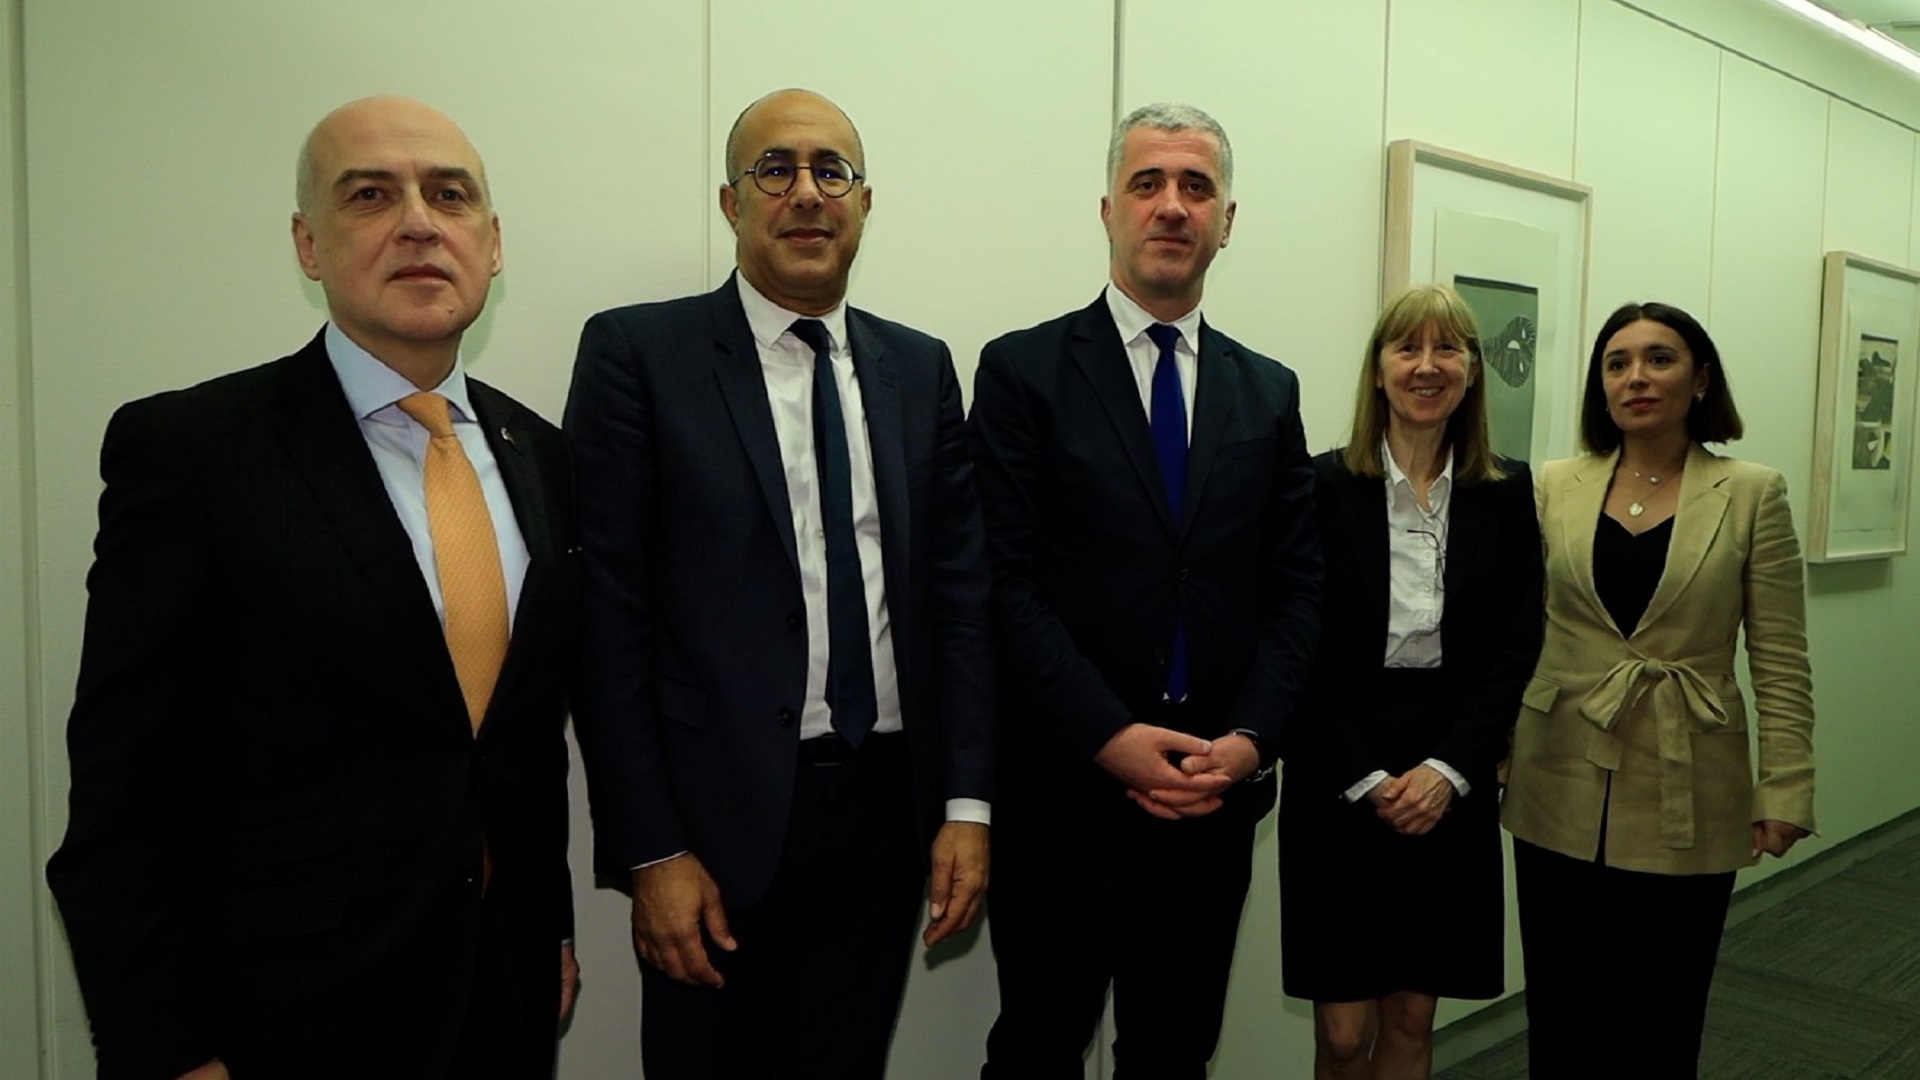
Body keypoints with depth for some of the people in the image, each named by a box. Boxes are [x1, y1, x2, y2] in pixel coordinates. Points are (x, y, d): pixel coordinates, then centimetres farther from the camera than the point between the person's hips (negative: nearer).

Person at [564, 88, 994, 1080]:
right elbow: (607, 615, -8)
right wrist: (650, 851, -10)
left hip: (888, 810, 4)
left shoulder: (921, 368, 8)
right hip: (722, 814, -3)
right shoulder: (638, 353, -4)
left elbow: (959, 591, 6)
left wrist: (967, 803, 1)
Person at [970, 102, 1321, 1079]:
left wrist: (1251, 737, -7)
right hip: (1065, 789, -4)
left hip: (1218, 792, 4)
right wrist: (1112, 736, -16)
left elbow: (1295, 587, 7)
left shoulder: (1268, 392, 10)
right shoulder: (1023, 370, -3)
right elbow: (1006, 582, -10)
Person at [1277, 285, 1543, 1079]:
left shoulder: (1507, 492, 3)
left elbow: (1516, 648, 1)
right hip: (1337, 787, -2)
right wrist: (1367, 782, -11)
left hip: (1453, 788, 3)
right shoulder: (1324, 485, -6)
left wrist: (1446, 770, -9)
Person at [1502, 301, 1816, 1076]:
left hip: (1686, 800, -1)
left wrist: (1785, 790, -6)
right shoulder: (1555, 487, 3)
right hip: (1562, 794, 1)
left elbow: (1781, 663, -2)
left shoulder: (1752, 494, -1)